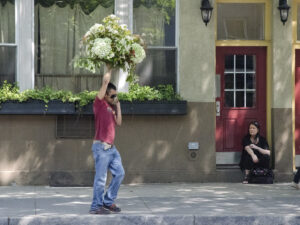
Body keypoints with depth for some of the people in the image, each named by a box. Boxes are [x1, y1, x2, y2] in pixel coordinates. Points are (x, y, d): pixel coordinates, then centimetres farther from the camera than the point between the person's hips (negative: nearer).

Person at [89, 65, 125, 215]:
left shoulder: (111, 108, 18)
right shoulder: (99, 104, -5)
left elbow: (118, 122, 14)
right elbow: (105, 81, -10)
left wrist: (118, 106, 14)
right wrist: (109, 69, 5)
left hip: (111, 147, 8)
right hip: (101, 146, -8)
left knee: (119, 173, 8)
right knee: (101, 177, -7)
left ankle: (108, 202, 17)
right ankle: (96, 206, 0)